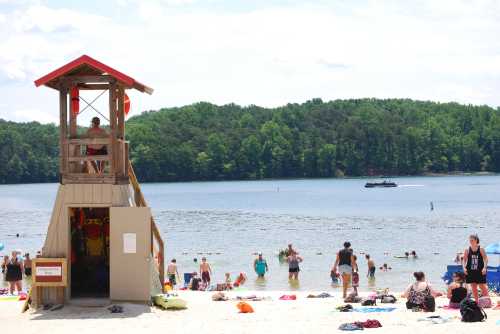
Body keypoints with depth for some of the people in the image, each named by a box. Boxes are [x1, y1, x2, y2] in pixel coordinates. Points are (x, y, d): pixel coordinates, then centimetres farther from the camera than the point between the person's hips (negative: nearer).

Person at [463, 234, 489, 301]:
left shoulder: (481, 249, -4)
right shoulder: (467, 250, 2)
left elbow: (485, 259, -5)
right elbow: (464, 260, 5)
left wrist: (484, 268, -17)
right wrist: (464, 267, -10)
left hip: (480, 271, -3)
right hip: (470, 272, 3)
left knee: (482, 287, -2)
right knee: (473, 287, 7)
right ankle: (477, 302, 15)